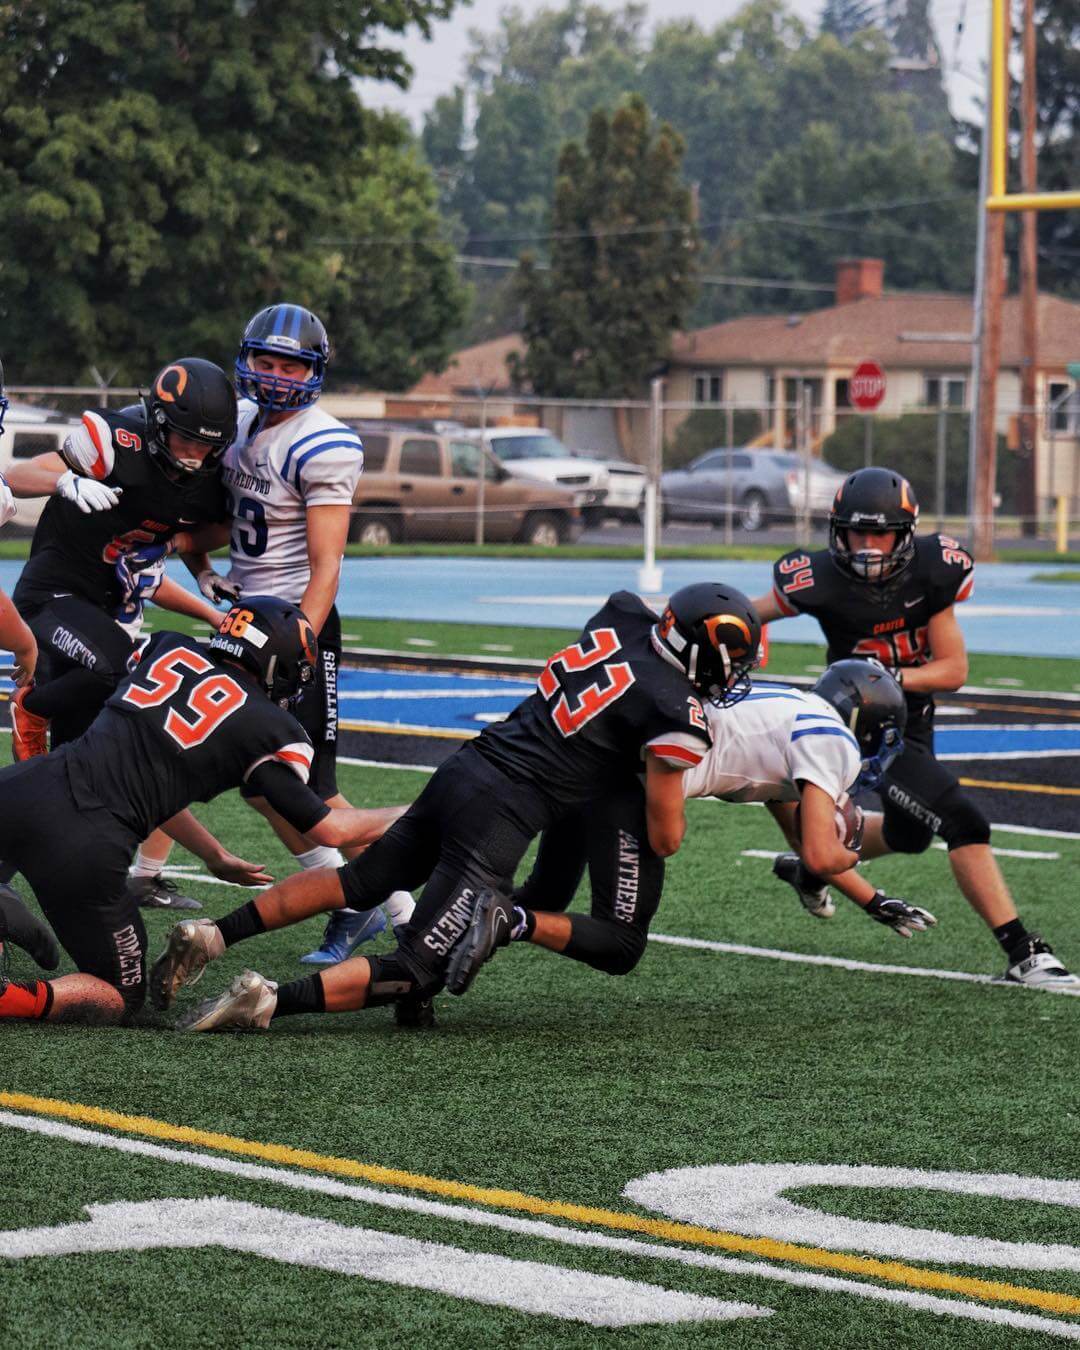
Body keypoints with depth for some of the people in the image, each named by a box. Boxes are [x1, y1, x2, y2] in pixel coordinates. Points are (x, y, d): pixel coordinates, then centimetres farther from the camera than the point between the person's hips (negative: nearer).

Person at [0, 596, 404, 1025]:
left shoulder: (170, 648, 20)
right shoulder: (272, 731, 6)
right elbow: (327, 829, 11)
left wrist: (216, 856, 39)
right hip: (89, 851, -3)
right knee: (121, 998, 15)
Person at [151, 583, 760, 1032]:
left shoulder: (620, 619, 7)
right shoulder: (679, 716, -11)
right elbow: (664, 838, -1)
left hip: (461, 771, 8)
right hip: (500, 817, -8)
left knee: (357, 882, 25)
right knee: (417, 974, -6)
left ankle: (211, 935, 16)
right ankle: (271, 1000, -23)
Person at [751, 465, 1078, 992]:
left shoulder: (931, 570, -16)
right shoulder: (823, 580, -24)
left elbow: (954, 670, -13)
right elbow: (751, 614, -4)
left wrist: (891, 677, -26)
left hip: (913, 716, 6)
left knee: (908, 835, 28)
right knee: (963, 823, -19)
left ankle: (813, 866, 54)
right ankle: (1022, 953, -17)